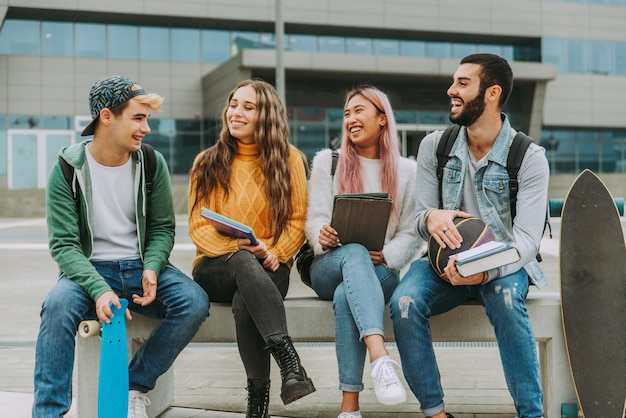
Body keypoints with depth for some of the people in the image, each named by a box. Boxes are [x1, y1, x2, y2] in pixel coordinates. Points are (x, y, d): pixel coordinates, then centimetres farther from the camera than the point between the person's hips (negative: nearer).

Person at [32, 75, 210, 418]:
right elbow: (63, 244, -11)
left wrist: (151, 269, -15)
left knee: (195, 302, -24)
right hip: (90, 269, -2)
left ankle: (134, 385, -6)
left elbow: (163, 227, 6)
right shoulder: (68, 170, -7)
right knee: (58, 304, -34)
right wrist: (98, 289, -29)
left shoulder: (152, 164, 1)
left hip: (141, 266, 3)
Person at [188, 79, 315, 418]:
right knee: (244, 262, -38)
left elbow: (297, 221, 3)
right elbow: (198, 227, 1)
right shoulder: (208, 163, 8)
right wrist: (240, 248, -19)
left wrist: (274, 252, -17)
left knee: (244, 302, -37)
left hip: (268, 268, 0)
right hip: (218, 268, 0)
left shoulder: (289, 159, 8)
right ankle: (288, 359, -48)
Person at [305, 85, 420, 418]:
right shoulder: (327, 161, 12)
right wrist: (322, 236, -22)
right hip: (329, 267, 0)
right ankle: (380, 358, -56)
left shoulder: (406, 170, 11)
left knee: (346, 296, -36)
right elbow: (315, 219, 3)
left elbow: (410, 233, 5)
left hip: (381, 270, 0)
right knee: (354, 254, -38)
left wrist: (385, 256, -16)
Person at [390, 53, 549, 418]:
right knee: (404, 303, -28)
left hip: (502, 265, -2)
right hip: (444, 262, 3)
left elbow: (527, 239, -16)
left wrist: (484, 270, -36)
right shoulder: (434, 146, 1)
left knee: (506, 299, -37)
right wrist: (431, 218, -23)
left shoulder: (529, 157, -9)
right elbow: (420, 221, 4)